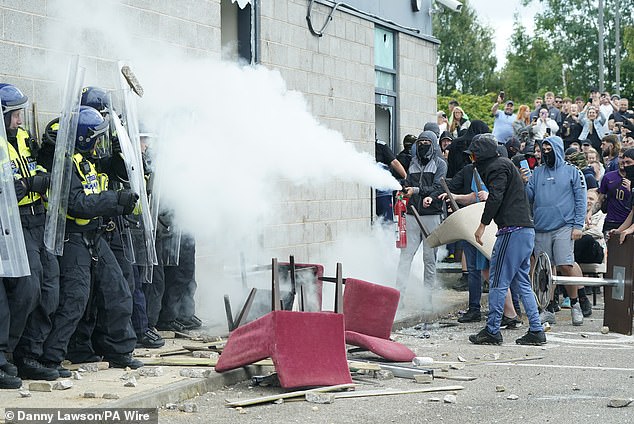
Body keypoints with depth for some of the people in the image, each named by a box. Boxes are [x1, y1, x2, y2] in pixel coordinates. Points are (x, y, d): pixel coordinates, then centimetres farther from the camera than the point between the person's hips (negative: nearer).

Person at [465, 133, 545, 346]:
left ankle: (492, 331, -3)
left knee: (498, 282, -6)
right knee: (522, 283, 11)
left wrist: (483, 224, -13)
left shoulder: (498, 166, -5)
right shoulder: (503, 164, 26)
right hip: (526, 230, 10)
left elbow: (496, 197, -16)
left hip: (512, 230, -10)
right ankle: (536, 331, 8)